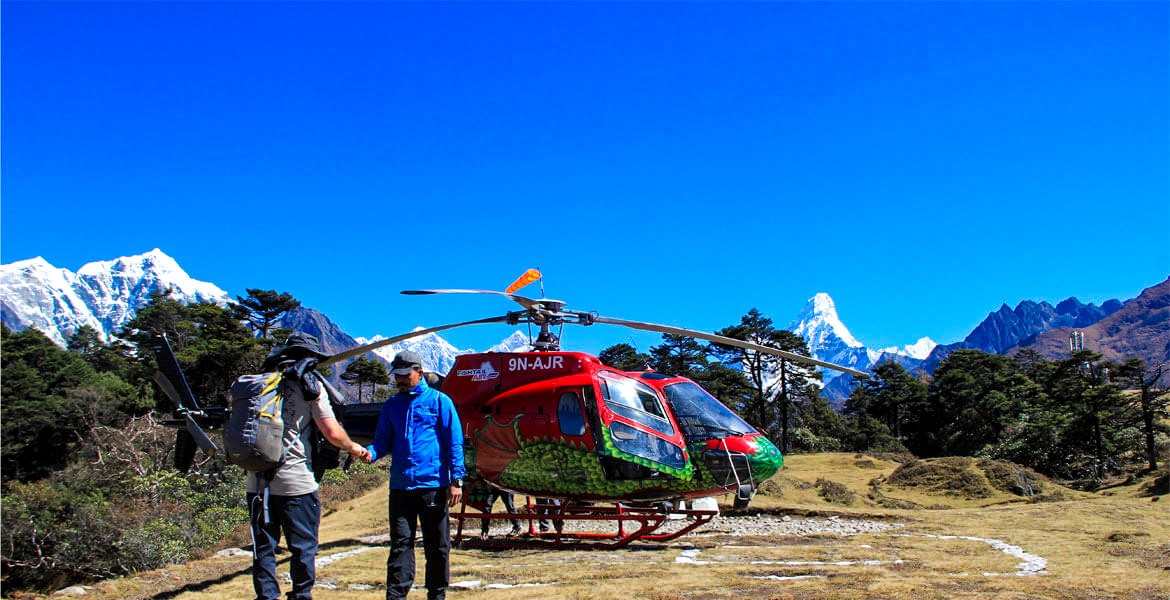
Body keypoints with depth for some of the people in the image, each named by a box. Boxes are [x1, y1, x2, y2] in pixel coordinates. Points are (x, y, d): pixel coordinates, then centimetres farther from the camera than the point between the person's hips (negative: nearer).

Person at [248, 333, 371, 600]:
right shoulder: (309, 385, -4)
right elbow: (333, 433, -7)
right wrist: (353, 448, 11)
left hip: (257, 481, 4)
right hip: (296, 481, -4)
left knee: (263, 547, 11)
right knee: (303, 547, 8)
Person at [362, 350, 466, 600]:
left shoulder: (439, 401, 2)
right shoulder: (392, 405, 14)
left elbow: (454, 443, 0)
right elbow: (384, 441, 16)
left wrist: (456, 480, -7)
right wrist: (370, 452, -8)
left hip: (433, 485, -3)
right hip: (400, 486, 3)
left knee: (437, 546, 6)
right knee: (400, 543, 1)